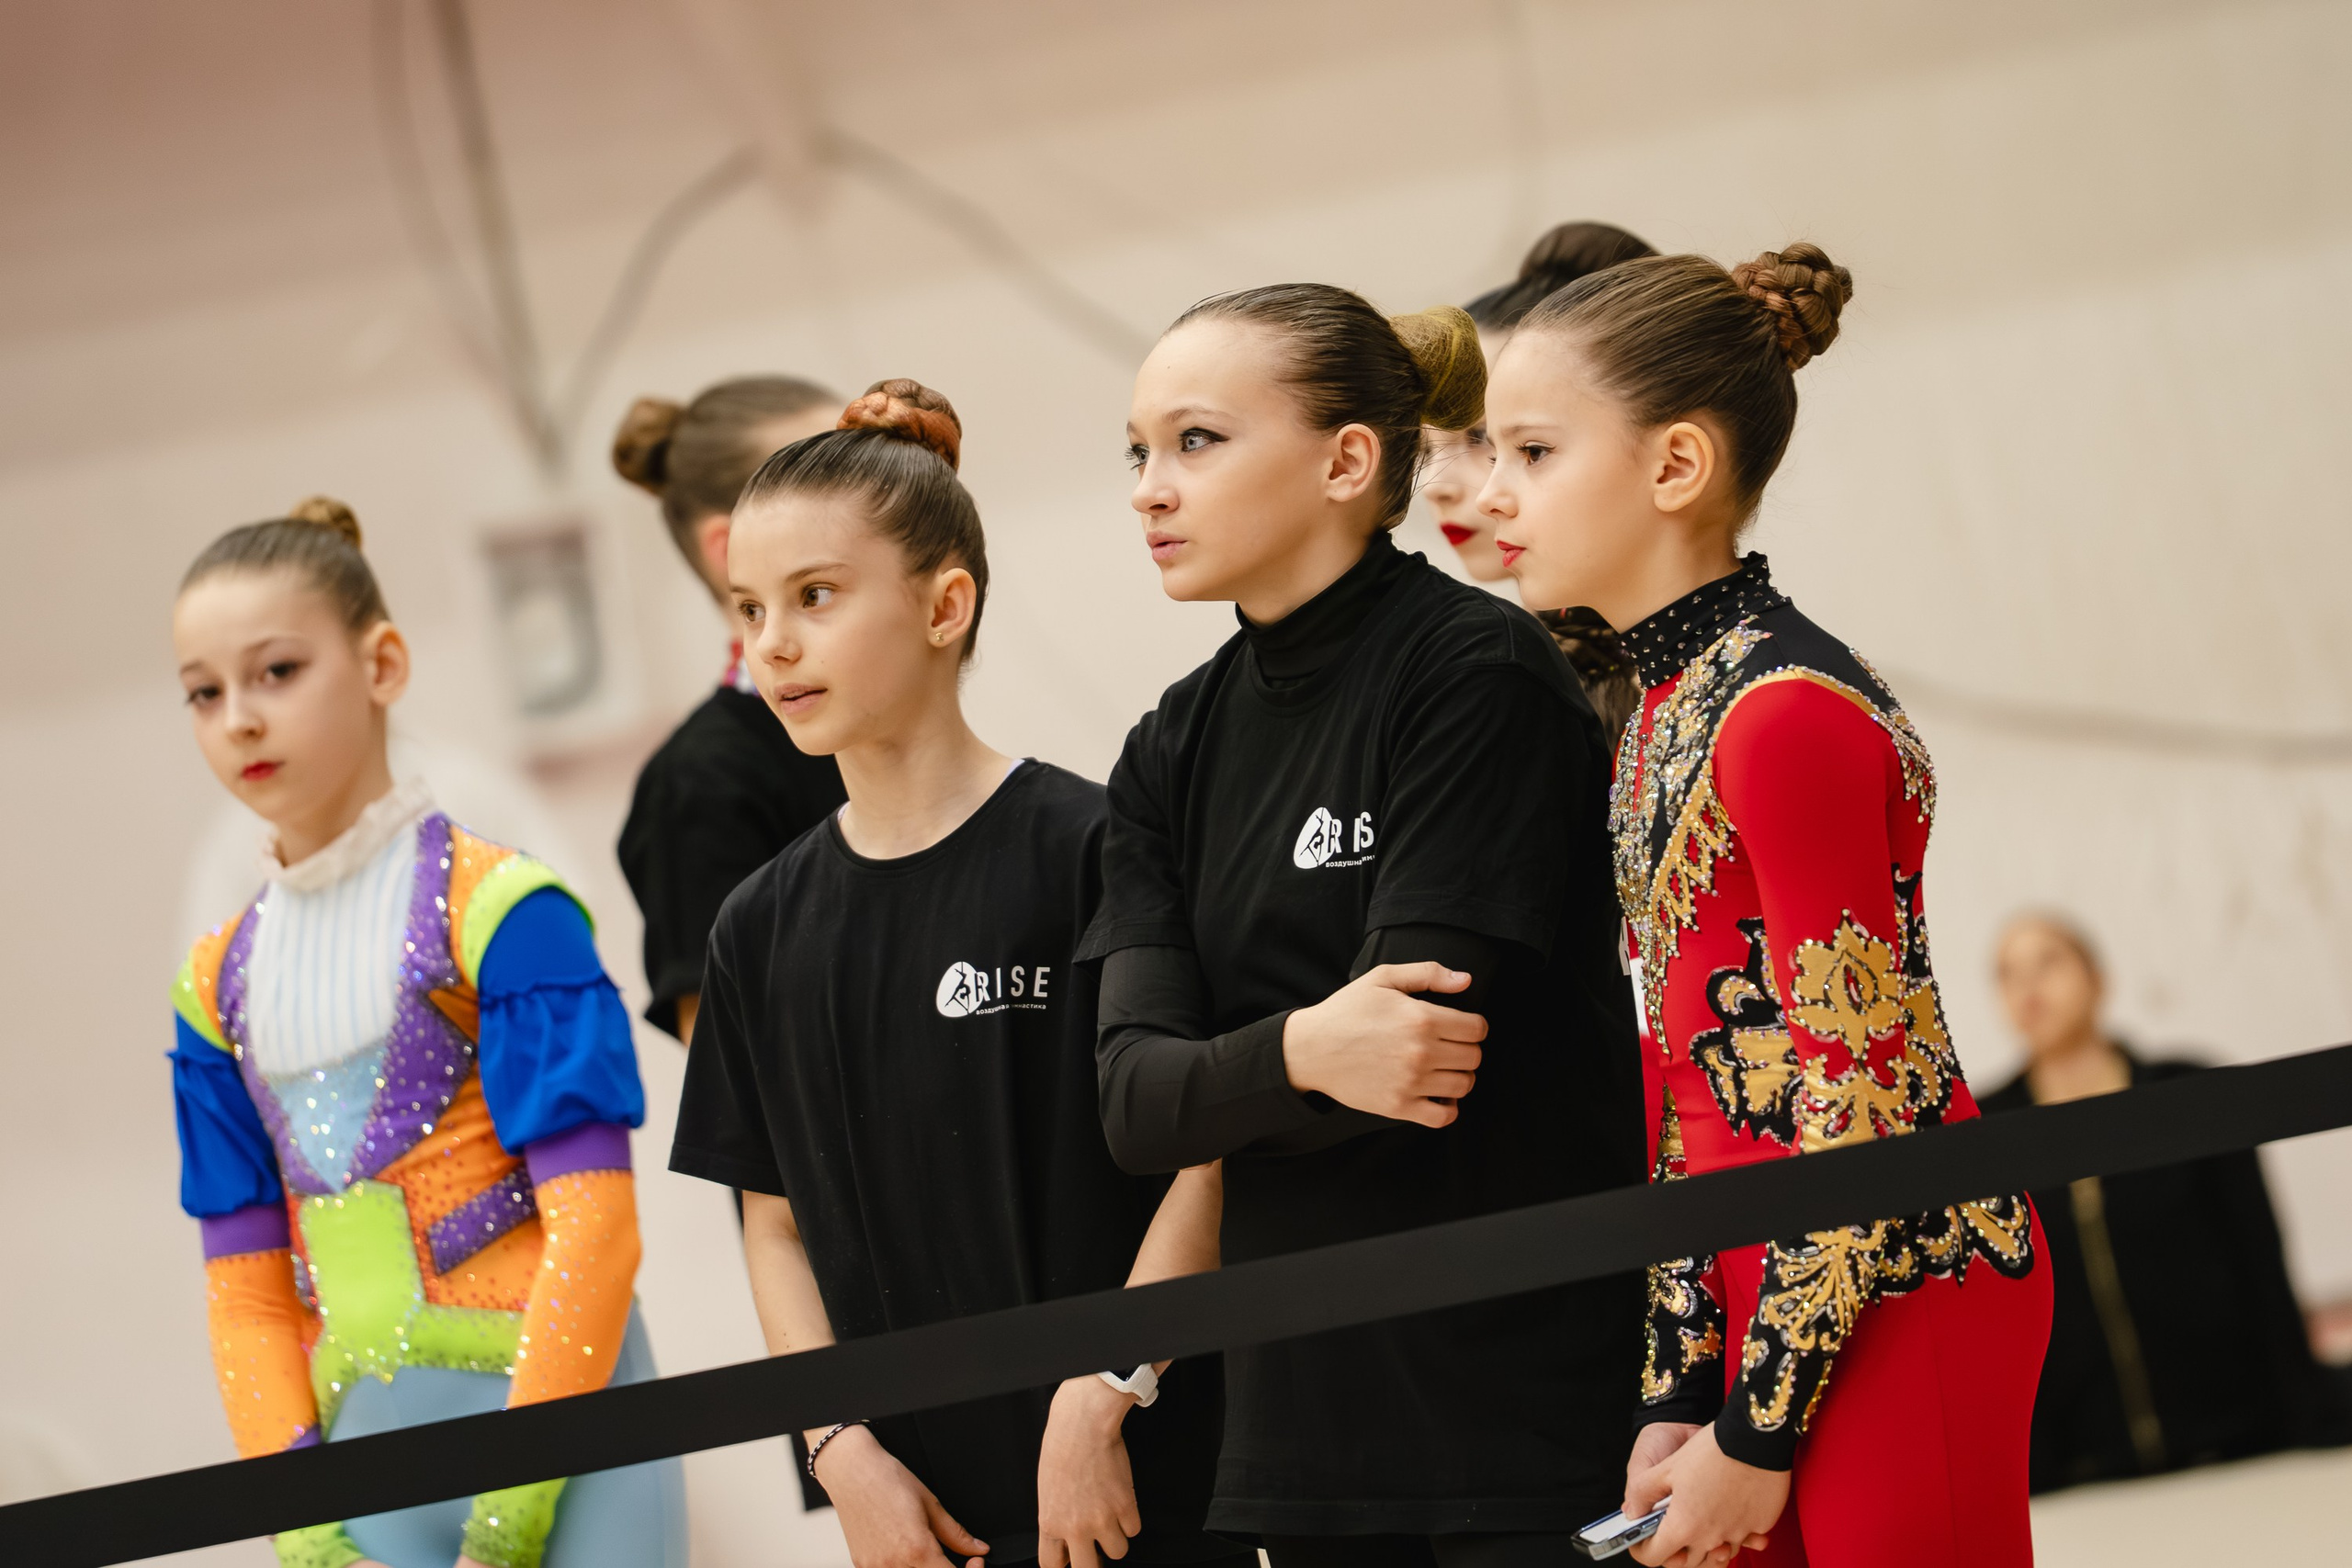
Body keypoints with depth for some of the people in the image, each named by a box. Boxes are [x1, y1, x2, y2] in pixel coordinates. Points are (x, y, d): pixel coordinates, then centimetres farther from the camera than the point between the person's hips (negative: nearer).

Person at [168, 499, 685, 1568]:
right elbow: (247, 1288, 10)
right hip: (365, 1448, 4)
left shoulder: (496, 909, -5)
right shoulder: (220, 987, 11)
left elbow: (593, 1224, -10)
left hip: (549, 1411, -4)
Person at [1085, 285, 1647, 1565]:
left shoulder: (1479, 672, -9)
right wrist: (1298, 1055, -21)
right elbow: (1135, 1103, -1)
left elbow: (1427, 1032, -17)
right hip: (1303, 1417, 6)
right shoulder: (1176, 752, 11)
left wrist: (1214, 1084, -4)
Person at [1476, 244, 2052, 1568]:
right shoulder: (1667, 709, 12)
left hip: (1897, 1296, -9)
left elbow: (1856, 1107, -17)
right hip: (1773, 1280, 9)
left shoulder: (1791, 713, -16)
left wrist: (1754, 1434, -14)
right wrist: (1679, 1399, 6)